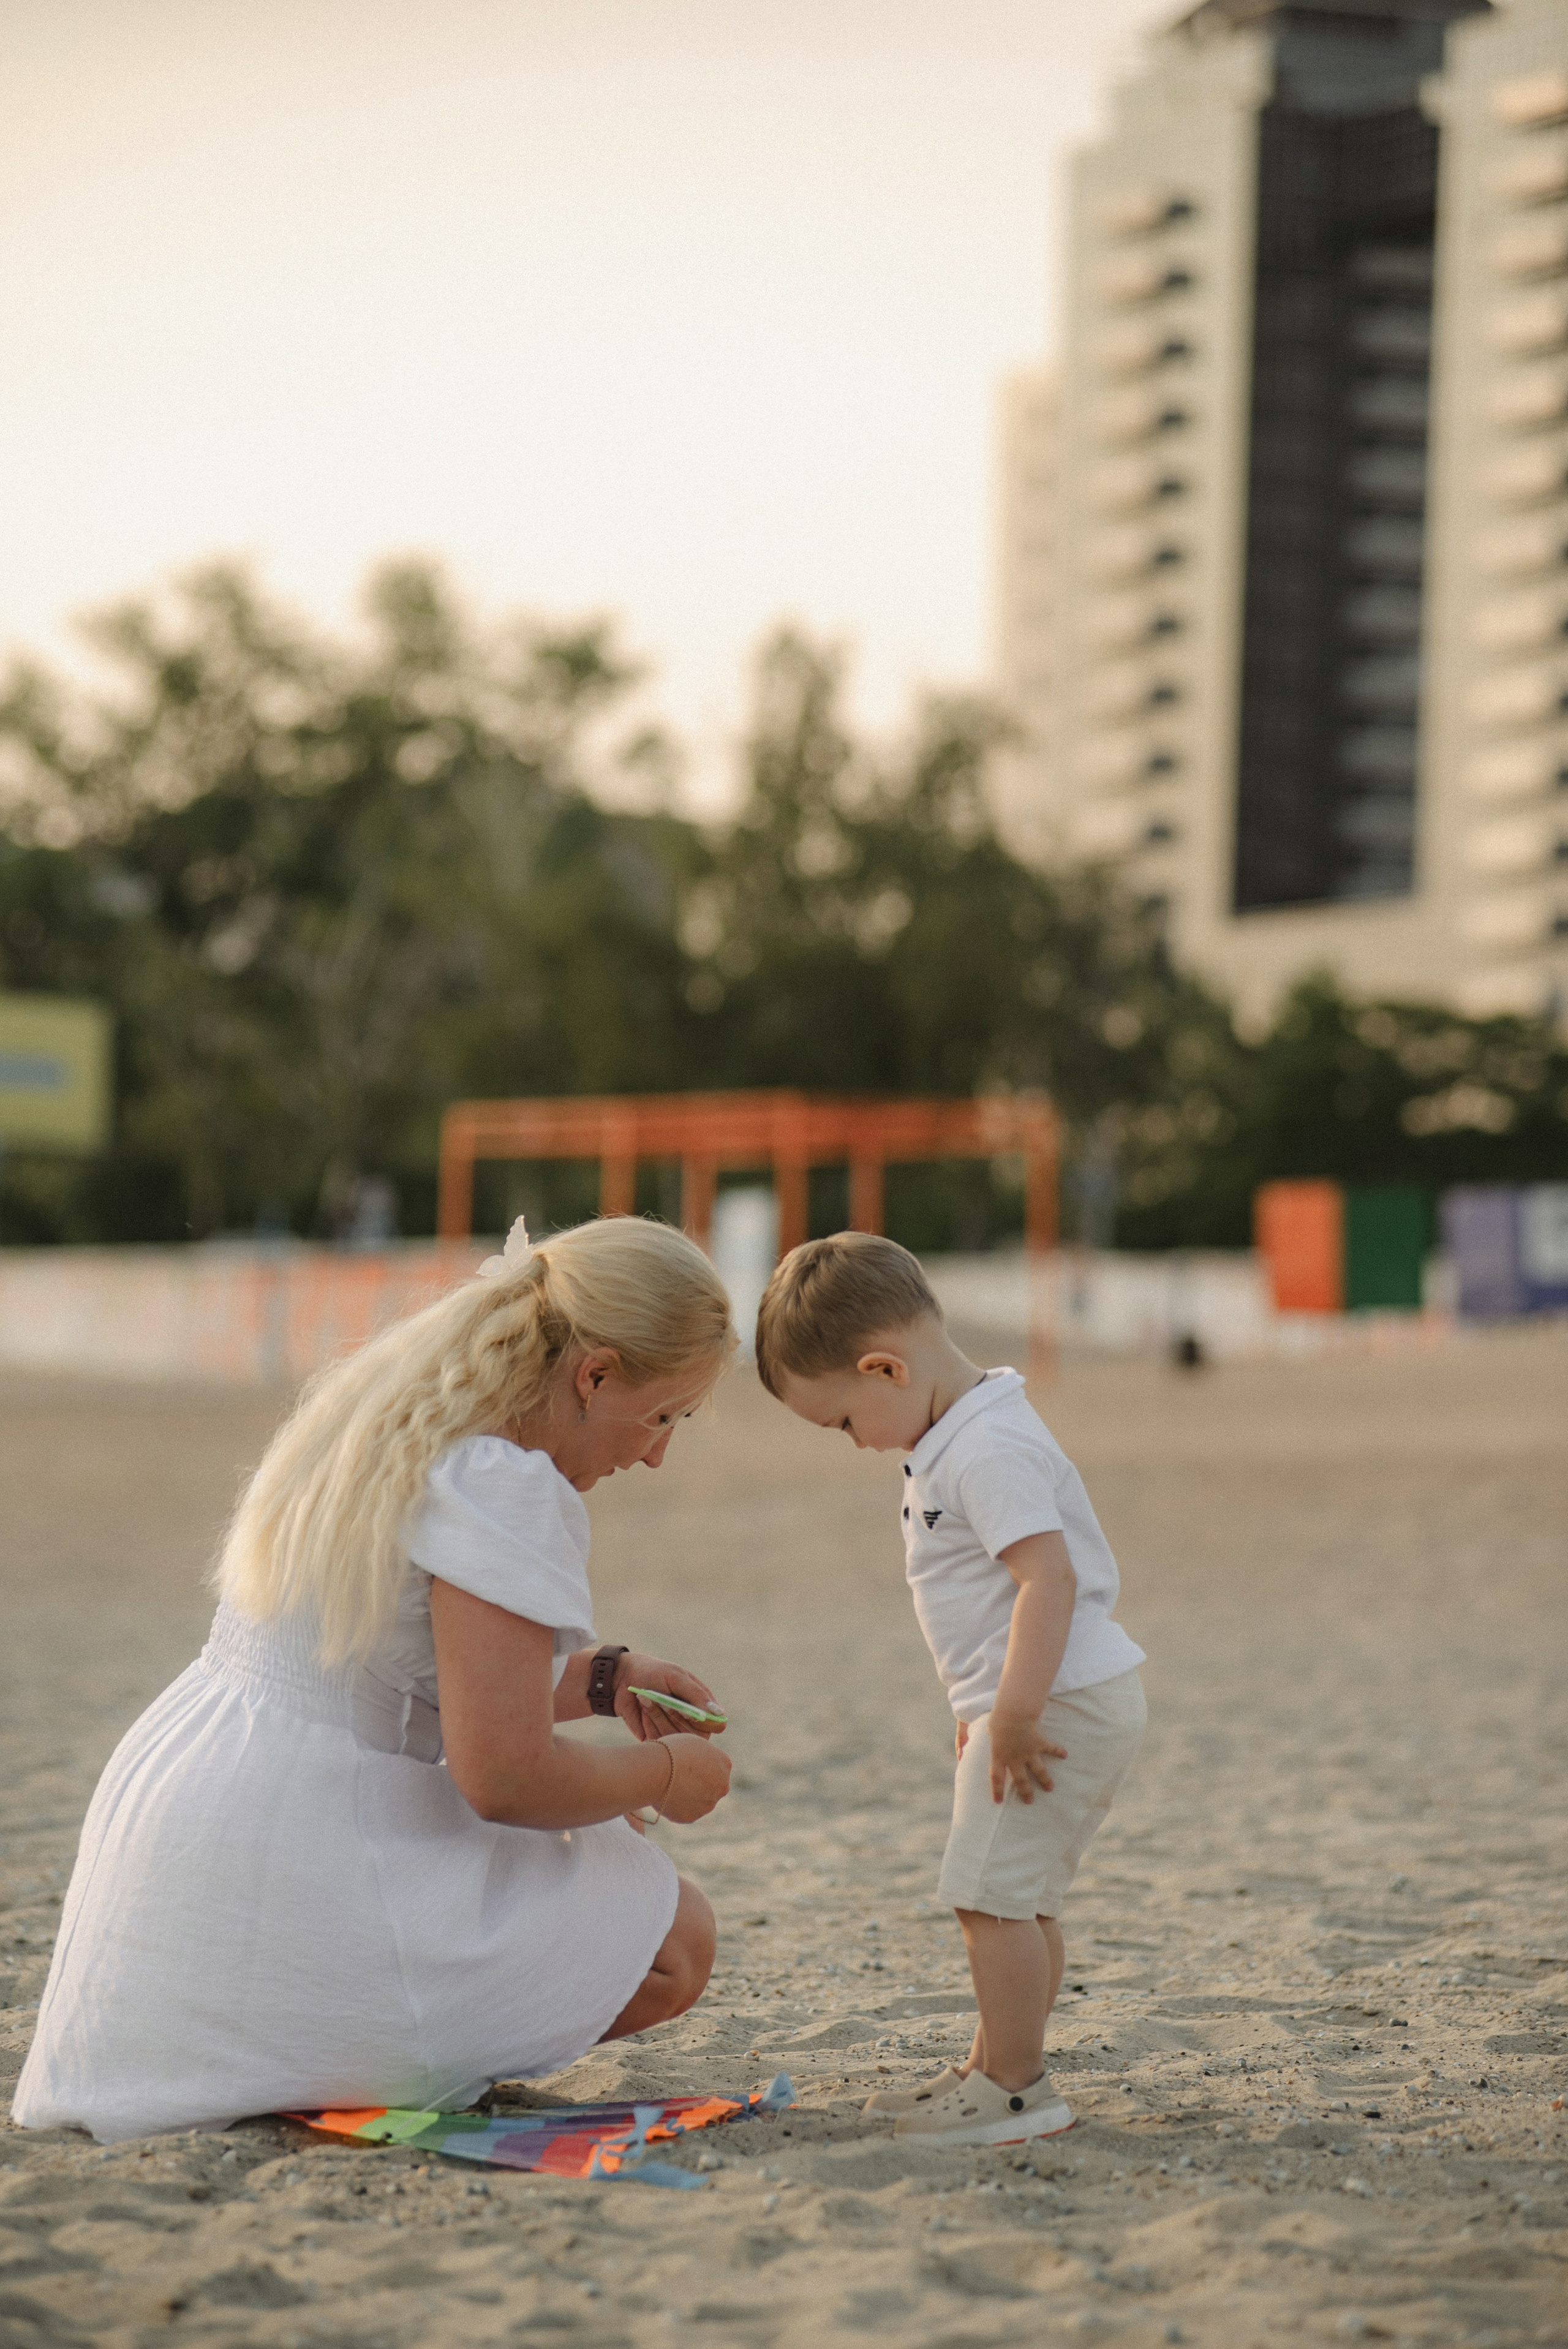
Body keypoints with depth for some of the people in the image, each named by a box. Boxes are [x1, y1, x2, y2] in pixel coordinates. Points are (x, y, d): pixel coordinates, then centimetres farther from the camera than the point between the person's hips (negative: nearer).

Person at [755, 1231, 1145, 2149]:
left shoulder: (990, 1453, -20)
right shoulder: (963, 1439, 14)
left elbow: (1049, 1578, -28)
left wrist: (1016, 1714, -28)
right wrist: (990, 1709, 26)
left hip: (1065, 1699, -11)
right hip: (1053, 1703, 11)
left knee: (992, 1892, -8)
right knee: (1020, 1899, 17)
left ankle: (1016, 2091, -3)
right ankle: (997, 2071, 27)